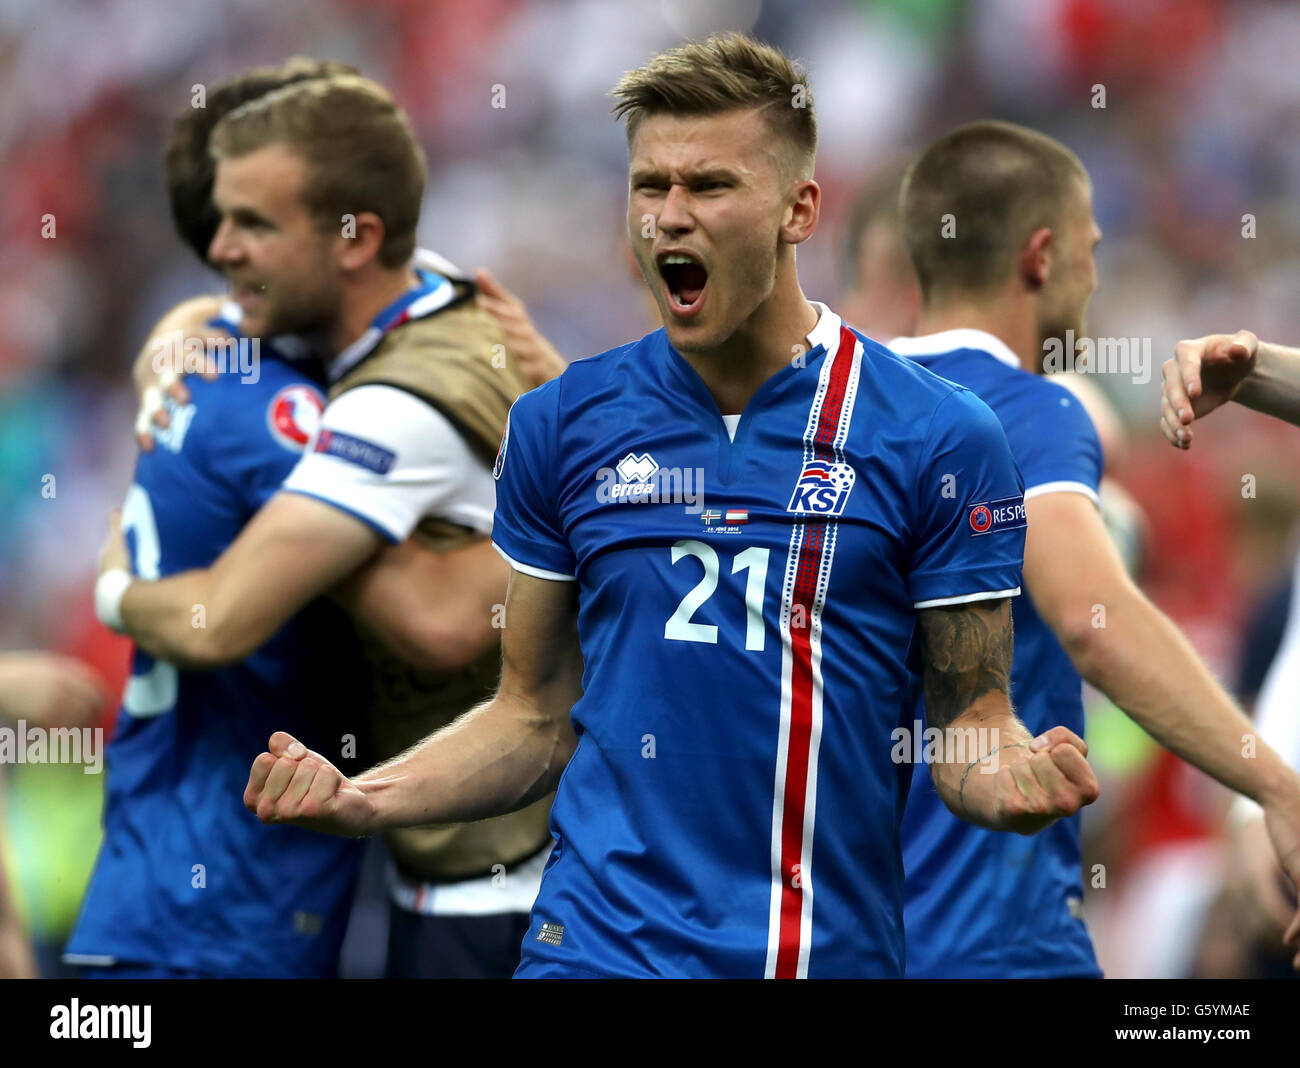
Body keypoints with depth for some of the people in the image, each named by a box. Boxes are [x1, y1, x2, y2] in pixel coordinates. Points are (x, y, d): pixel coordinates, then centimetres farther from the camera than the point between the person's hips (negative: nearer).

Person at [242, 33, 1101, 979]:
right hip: (597, 943, 2)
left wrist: (1015, 779, -23)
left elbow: (971, 723, -1)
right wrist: (360, 801, -5)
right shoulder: (562, 423, 4)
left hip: (835, 948, -2)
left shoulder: (940, 438, -4)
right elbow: (538, 719, 9)